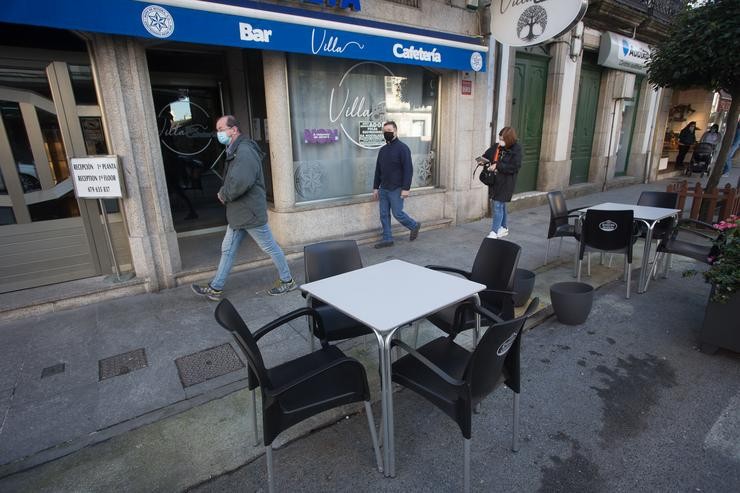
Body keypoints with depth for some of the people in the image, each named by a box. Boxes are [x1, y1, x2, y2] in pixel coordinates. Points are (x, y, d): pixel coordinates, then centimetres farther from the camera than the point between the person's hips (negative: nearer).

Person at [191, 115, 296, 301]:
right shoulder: (234, 151, 14)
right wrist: (224, 194, 4)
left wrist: (224, 195, -14)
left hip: (251, 213, -10)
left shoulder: (245, 152, -19)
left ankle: (287, 281, 20)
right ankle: (215, 288, 24)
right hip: (238, 213, 10)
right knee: (227, 250, 13)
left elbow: (240, 182, -31)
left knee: (270, 247, 4)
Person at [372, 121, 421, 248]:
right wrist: (375, 187, 13)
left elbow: (408, 170, -14)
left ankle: (414, 226, 22)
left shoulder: (402, 148, -9)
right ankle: (387, 239, 16)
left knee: (397, 213, -3)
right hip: (383, 189, 7)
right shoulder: (382, 150, 13)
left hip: (396, 189, -7)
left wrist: (406, 188, -20)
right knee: (384, 215, 6)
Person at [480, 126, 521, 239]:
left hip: (506, 182, -6)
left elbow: (514, 167, -17)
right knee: (501, 205, 18)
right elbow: (487, 155, 15)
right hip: (494, 180, 6)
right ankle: (504, 227, 35)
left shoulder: (516, 149, -11)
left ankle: (494, 232, -2)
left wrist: (498, 166, -22)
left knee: (498, 206, -8)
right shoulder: (496, 147, 3)